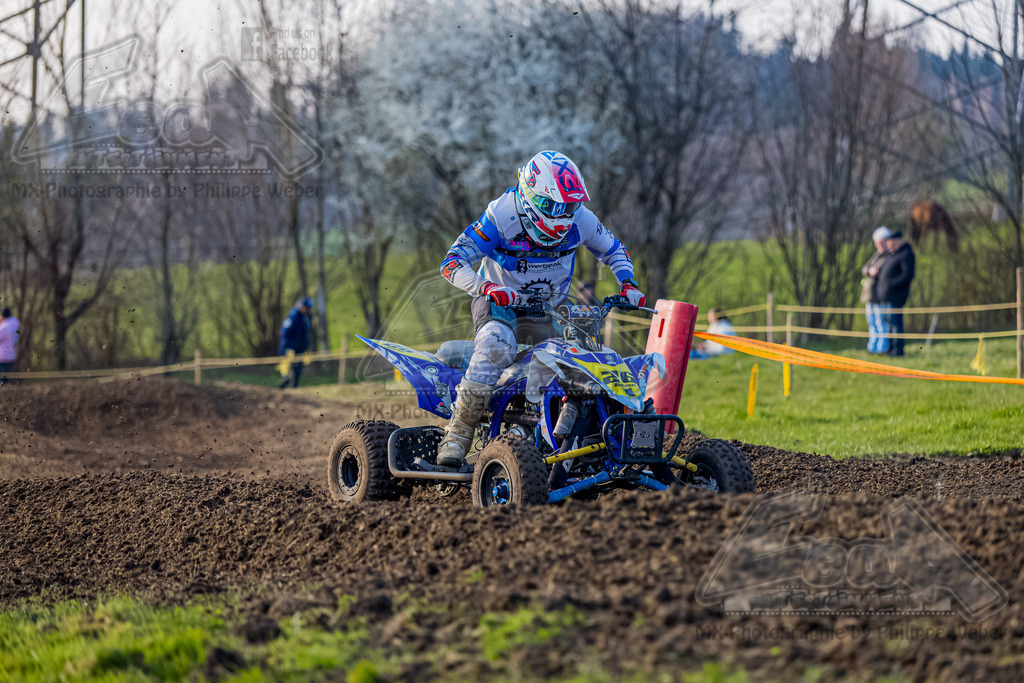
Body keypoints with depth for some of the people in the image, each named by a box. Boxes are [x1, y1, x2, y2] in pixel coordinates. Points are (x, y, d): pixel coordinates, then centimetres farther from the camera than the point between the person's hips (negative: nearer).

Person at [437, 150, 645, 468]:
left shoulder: (580, 219, -10)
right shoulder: (503, 215, -22)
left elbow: (613, 250, 11)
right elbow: (452, 263, -25)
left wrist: (628, 284, -8)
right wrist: (487, 288, -42)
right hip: (499, 300, -4)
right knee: (497, 343, -38)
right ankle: (458, 433, -30)